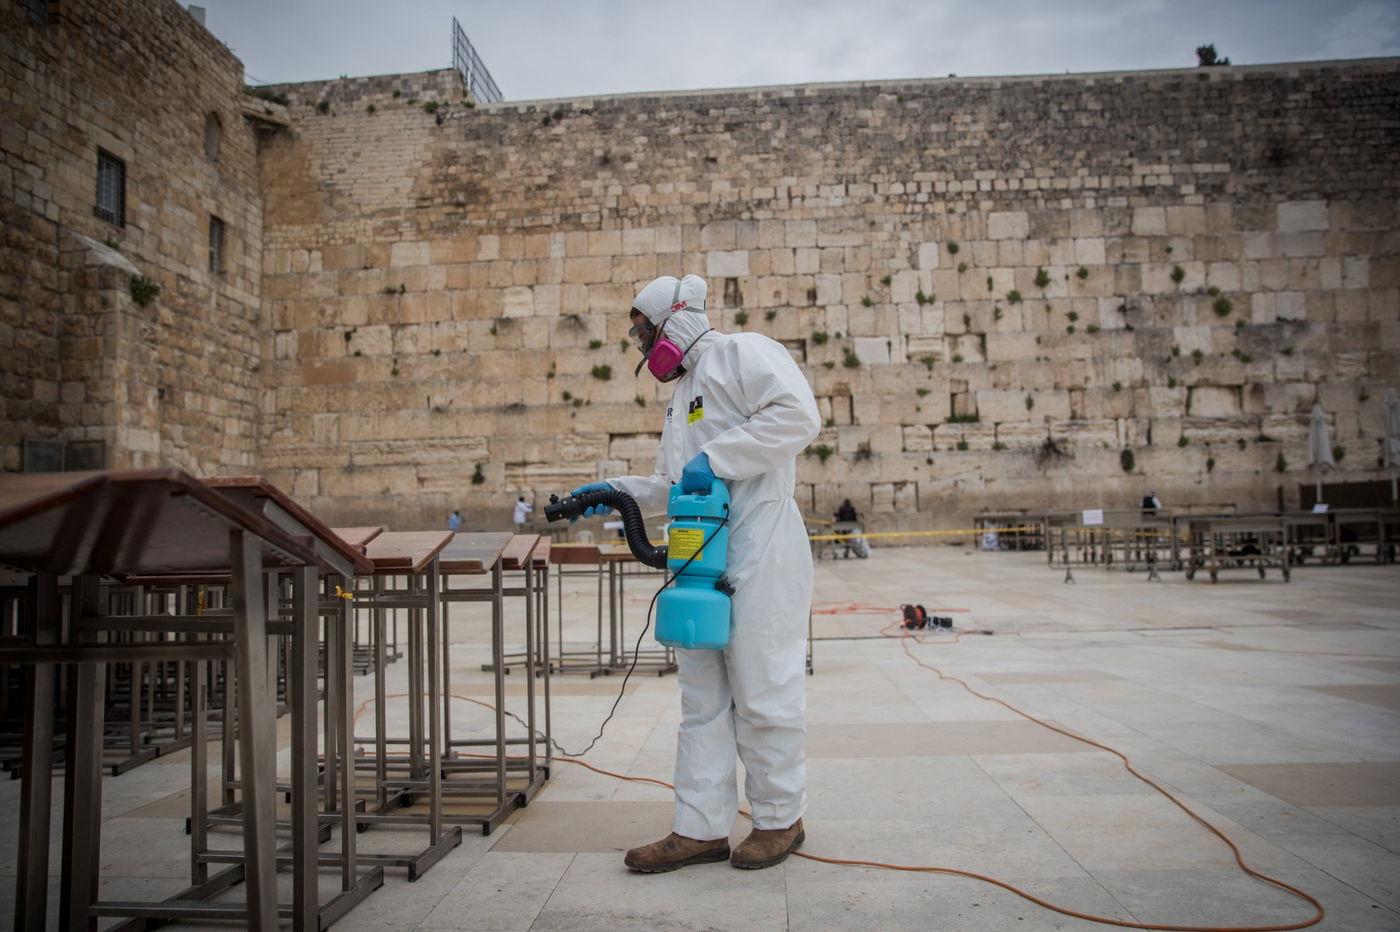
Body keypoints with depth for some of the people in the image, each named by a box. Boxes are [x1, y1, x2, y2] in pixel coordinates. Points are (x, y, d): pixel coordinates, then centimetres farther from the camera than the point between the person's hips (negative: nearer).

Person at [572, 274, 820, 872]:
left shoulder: (744, 353, -3)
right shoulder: (682, 394, 25)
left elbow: (798, 415, -20)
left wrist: (717, 458, -20)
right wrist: (619, 492, 13)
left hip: (759, 548, -9)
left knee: (761, 688, 0)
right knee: (702, 694, 9)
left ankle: (780, 818, 17)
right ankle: (701, 829, 17)